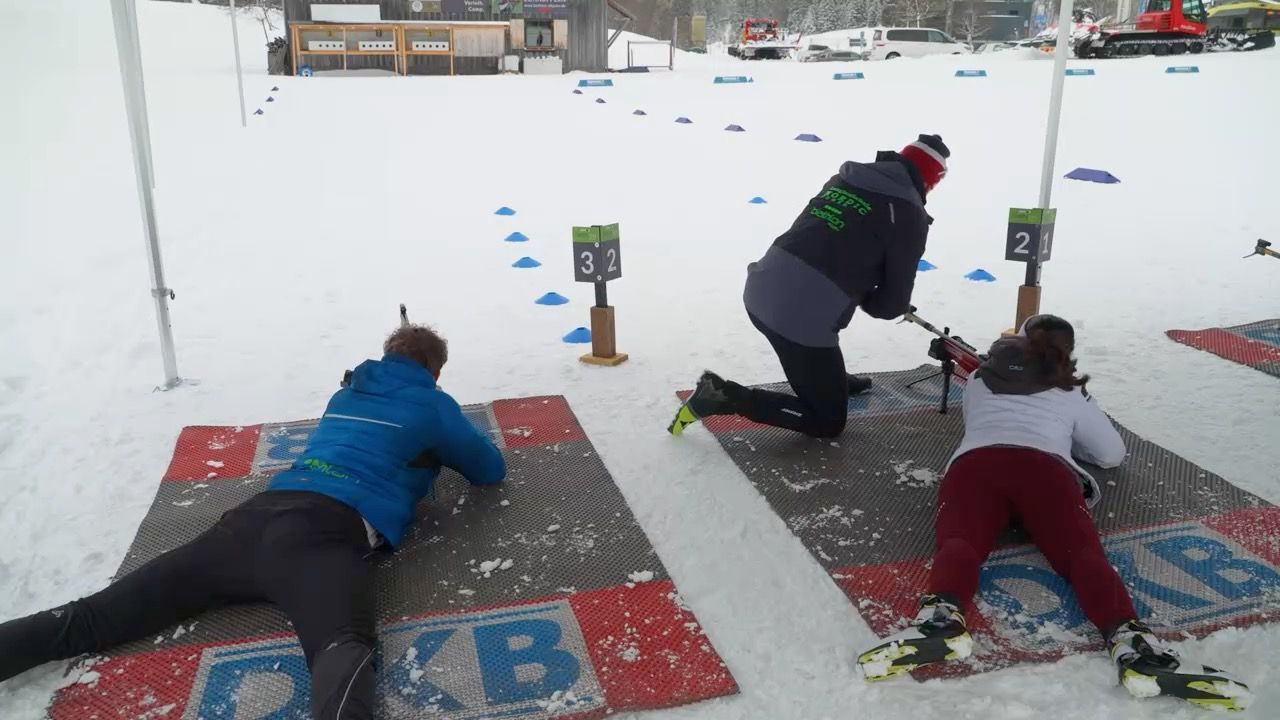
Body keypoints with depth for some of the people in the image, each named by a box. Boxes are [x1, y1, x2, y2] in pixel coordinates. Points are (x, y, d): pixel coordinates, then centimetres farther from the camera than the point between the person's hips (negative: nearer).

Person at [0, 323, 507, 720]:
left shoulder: (346, 393, 32)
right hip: (326, 531, -6)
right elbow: (492, 470, 27)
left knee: (94, 617, 3)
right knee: (344, 646, -36)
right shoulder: (432, 404, 16)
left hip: (260, 515, 7)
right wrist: (446, 449, 45)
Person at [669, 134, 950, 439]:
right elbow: (894, 303, 0)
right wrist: (867, 299, 21)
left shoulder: (844, 177, 15)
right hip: (804, 319, -7)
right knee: (828, 422, 10)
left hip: (759, 293, 8)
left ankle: (832, 379, 46)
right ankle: (722, 398, -1)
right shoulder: (909, 214, -4)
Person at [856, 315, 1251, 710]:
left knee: (958, 542, -22)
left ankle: (941, 616, -55)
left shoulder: (979, 380, 36)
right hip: (1047, 468, 0)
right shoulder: (1070, 394, 31)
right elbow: (1113, 453, 39)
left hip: (974, 463, 1)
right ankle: (1130, 639, -47)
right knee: (1082, 550, -18)